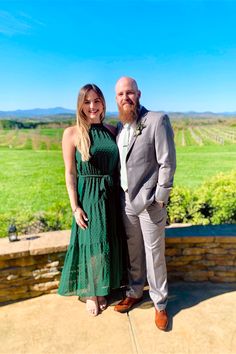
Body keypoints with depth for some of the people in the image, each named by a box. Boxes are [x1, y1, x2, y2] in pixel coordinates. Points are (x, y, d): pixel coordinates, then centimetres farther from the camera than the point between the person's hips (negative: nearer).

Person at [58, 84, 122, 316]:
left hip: (111, 196, 4)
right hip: (88, 197, -4)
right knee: (91, 245, 9)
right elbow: (70, 173, -7)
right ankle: (90, 294, 33)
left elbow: (117, 165, 9)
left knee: (108, 243, 15)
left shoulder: (111, 131, 5)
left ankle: (102, 290, 38)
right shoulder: (72, 134, -7)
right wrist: (75, 207, -10)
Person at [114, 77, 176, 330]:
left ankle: (160, 304, 29)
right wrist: (118, 194, 9)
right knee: (132, 251, 18)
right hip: (126, 201, 5)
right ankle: (134, 293, 39)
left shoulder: (158, 120, -11)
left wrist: (159, 199, -13)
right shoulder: (120, 126, 8)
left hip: (149, 202, -5)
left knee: (154, 254, 8)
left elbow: (167, 163, -12)